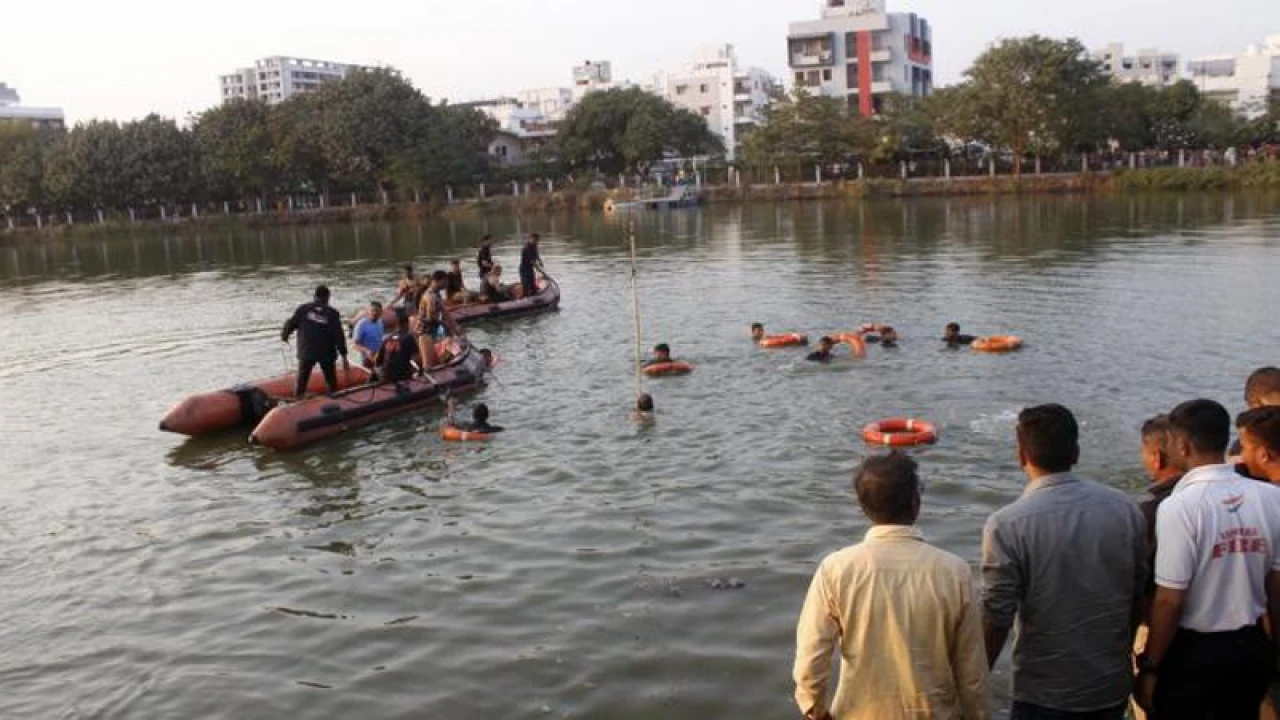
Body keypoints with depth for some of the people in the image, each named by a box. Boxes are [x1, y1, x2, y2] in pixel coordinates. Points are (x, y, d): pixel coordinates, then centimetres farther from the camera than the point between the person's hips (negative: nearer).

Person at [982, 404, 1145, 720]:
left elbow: (997, 617, -16)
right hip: (1113, 685, 5)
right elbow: (1141, 597, 5)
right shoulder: (1125, 509, -5)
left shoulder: (1007, 525, -19)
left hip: (1045, 694, -5)